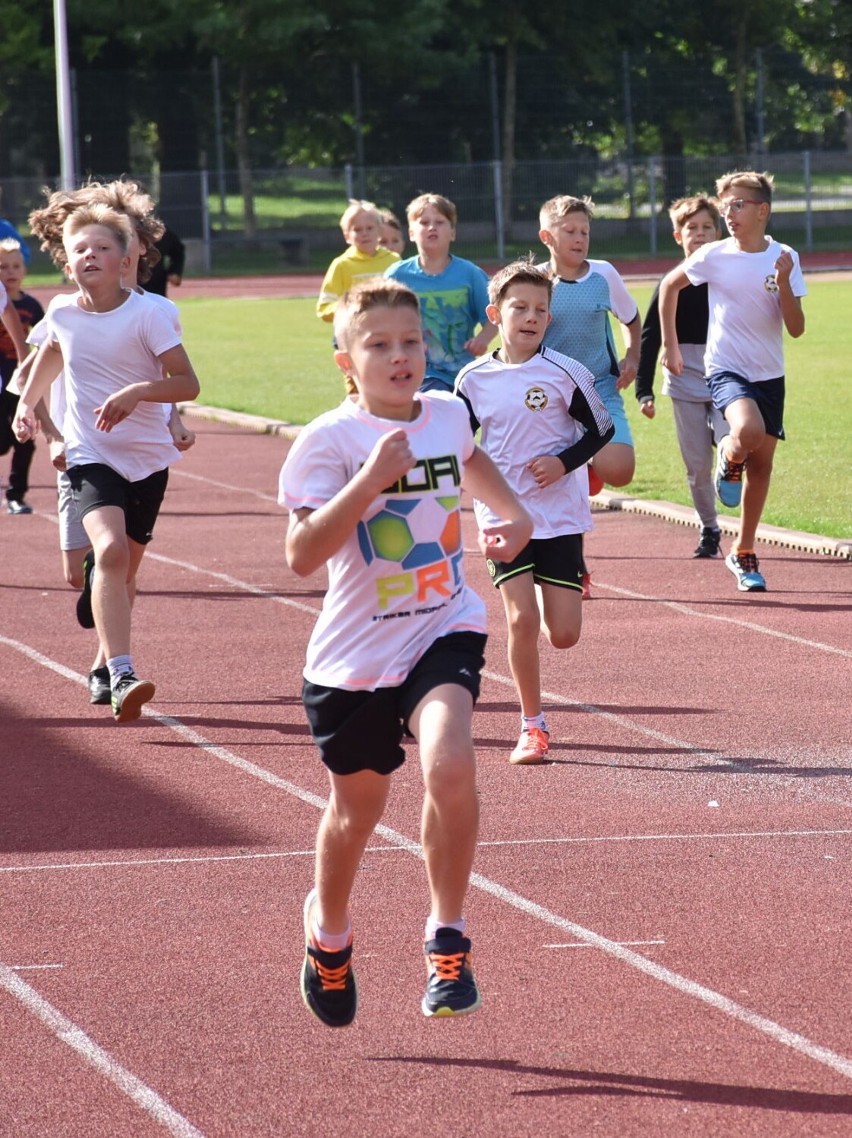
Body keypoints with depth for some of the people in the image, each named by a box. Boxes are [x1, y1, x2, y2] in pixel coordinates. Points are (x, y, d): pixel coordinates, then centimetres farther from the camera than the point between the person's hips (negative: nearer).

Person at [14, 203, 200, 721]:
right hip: (90, 456, 0)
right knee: (110, 551, -25)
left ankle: (106, 665, 36)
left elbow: (188, 383, -12)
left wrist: (136, 392, -26)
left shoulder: (147, 314, -11)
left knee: (124, 571, 11)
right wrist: (27, 402, 19)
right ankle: (122, 676, -33)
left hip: (147, 458, 0)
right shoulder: (62, 315, 0)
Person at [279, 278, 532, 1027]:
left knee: (450, 763, -27)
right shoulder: (329, 441, -14)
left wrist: (514, 514, 15)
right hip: (356, 652, -2)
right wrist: (371, 480, -32)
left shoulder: (448, 415, 3)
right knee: (357, 810, 14)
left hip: (443, 633, 2)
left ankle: (448, 938, -13)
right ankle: (330, 930, 46)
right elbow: (303, 555, -25)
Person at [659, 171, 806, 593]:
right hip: (727, 368, -3)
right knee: (749, 432, -32)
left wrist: (783, 283, -20)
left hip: (769, 374, 3)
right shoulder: (714, 256, -8)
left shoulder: (785, 258, -3)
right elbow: (669, 286, 9)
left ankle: (744, 552, 24)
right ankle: (728, 460, 5)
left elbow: (796, 329, -5)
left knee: (762, 461, 8)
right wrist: (670, 346, 8)